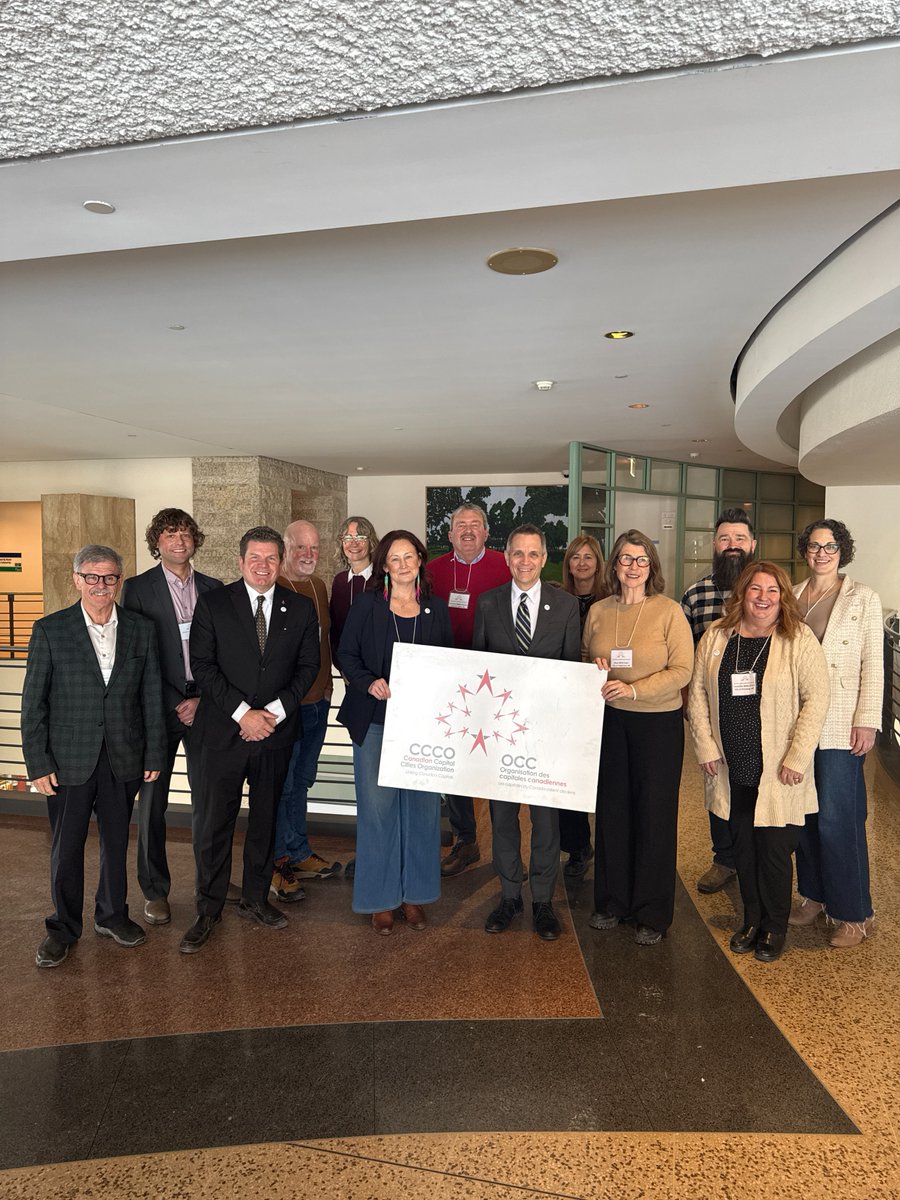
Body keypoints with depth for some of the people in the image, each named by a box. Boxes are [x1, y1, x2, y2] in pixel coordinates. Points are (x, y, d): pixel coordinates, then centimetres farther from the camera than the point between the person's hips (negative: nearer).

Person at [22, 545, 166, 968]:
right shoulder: (49, 630, -5)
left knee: (116, 840, 15)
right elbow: (33, 703, -4)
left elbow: (152, 697, 4)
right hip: (69, 759, -2)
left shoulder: (141, 630, 1)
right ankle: (63, 928, 29)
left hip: (123, 758, 2)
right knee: (66, 847, 10)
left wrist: (154, 754, 2)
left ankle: (112, 915, 34)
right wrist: (38, 762, -7)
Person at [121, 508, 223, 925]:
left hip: (206, 706, 2)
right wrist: (175, 704, -9)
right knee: (152, 800, 7)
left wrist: (204, 699, -4)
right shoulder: (137, 588, 0)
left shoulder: (213, 589, 8)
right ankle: (155, 890, 23)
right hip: (159, 708, -2)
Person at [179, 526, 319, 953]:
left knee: (265, 819, 14)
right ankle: (208, 911, 19)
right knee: (216, 822, 4)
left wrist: (275, 711, -10)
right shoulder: (213, 604, -2)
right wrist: (242, 713, -15)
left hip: (276, 731, 2)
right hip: (223, 731, -2)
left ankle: (255, 899, 31)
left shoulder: (300, 608, 4)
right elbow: (202, 665, -7)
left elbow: (308, 665, 3)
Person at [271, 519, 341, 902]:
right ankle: (277, 864, 21)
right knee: (280, 785, 5)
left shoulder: (319, 586, 10)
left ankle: (299, 855, 33)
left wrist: (326, 686, 13)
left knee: (301, 781, 19)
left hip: (318, 701, 7)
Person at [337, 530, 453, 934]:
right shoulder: (367, 604, 1)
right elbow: (347, 654, 1)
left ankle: (415, 893, 24)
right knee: (377, 806, 2)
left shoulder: (436, 609, 7)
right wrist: (369, 683, -15)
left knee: (422, 806, 7)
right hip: (375, 719, -2)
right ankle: (380, 898, 18)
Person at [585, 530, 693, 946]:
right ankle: (612, 901, 27)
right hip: (609, 721, 3)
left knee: (654, 815, 6)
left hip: (658, 724, -3)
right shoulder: (598, 611, 4)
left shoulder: (669, 611, -6)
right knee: (611, 811, 11)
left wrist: (633, 689, -20)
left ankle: (652, 913, 21)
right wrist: (593, 669, -8)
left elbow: (681, 670, -10)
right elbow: (583, 659, 15)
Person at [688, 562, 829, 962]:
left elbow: (816, 698, -10)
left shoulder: (799, 639, -8)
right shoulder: (716, 635, 2)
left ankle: (774, 928, 28)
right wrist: (705, 747, 0)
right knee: (743, 848, 15)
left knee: (774, 851, 6)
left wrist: (797, 757, -13)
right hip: (731, 769, 3)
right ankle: (752, 920, 34)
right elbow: (699, 692, 5)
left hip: (777, 771, -3)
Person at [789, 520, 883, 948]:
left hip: (839, 725, -4)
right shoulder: (791, 596, 10)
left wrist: (867, 721, -10)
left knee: (837, 818, -4)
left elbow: (873, 664, -4)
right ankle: (813, 895, 28)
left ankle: (853, 913, 12)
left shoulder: (862, 598, -1)